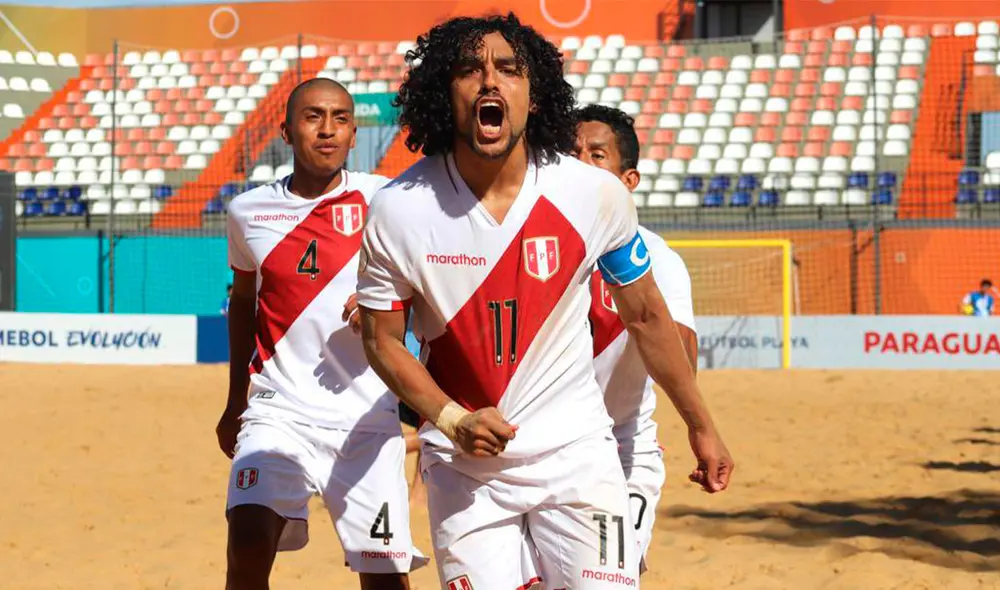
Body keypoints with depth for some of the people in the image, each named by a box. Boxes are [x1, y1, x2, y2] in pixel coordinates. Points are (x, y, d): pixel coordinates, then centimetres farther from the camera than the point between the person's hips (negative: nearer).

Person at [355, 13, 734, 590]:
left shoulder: (596, 195, -9)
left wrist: (701, 427, 12)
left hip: (576, 455, 0)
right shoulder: (398, 208, -10)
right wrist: (452, 419, -15)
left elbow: (646, 317, 5)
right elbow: (383, 339, 0)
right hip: (461, 464, 0)